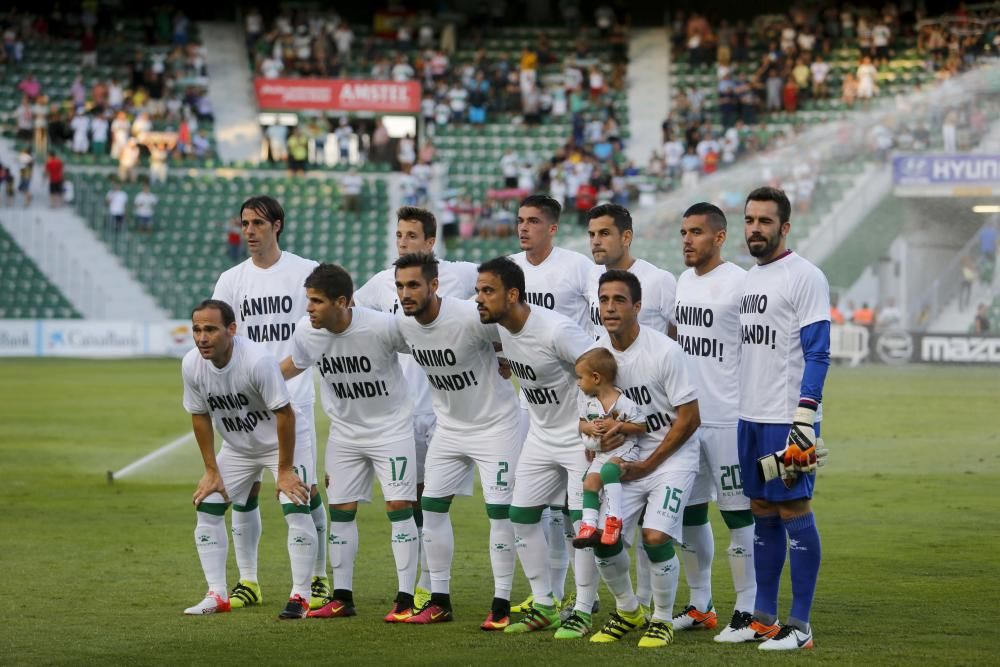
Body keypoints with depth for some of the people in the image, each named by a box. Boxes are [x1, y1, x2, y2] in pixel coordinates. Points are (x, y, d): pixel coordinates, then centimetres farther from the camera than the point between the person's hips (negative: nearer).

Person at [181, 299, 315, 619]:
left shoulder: (258, 360, -33)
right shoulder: (192, 365, -17)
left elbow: (285, 414, -27)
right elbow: (200, 416, -3)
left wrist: (284, 470, -24)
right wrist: (211, 470, -2)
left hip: (280, 442, -5)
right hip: (236, 448, 5)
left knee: (296, 510, -17)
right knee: (207, 509, 0)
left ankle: (300, 596, -9)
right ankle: (217, 595, 8)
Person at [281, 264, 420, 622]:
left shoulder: (382, 327, -26)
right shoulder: (306, 331, -12)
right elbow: (294, 364, 11)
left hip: (391, 427, -5)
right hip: (345, 431, 5)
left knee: (399, 506, -9)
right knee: (341, 509, 4)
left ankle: (406, 599, -4)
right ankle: (341, 597, 13)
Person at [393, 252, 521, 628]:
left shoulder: (470, 318, -28)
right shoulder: (403, 324, -6)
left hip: (495, 424, -7)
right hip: (449, 426, 7)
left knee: (499, 510, -8)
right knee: (432, 506, 4)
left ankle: (502, 605, -1)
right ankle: (439, 602, 12)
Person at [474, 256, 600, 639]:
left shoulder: (556, 331, -28)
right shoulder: (500, 328, -5)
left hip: (580, 435, -8)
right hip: (541, 435, 8)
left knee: (583, 519, -8)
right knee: (522, 515, 7)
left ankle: (583, 611, 2)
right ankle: (544, 606, 17)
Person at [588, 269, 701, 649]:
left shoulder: (664, 351, -18)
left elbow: (689, 419, -14)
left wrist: (649, 464, -12)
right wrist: (604, 432, -15)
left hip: (672, 457, -5)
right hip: (627, 459, 5)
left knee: (655, 537, -20)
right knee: (603, 537, -7)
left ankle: (662, 619, 4)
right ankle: (628, 610, 19)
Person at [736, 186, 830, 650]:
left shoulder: (804, 278, -9)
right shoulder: (749, 278, 15)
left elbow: (817, 355, -13)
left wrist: (804, 419, -19)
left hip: (787, 421, -8)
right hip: (750, 419, 8)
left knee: (794, 513, -4)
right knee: (762, 515, 11)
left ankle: (800, 626, -1)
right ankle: (763, 618, 16)